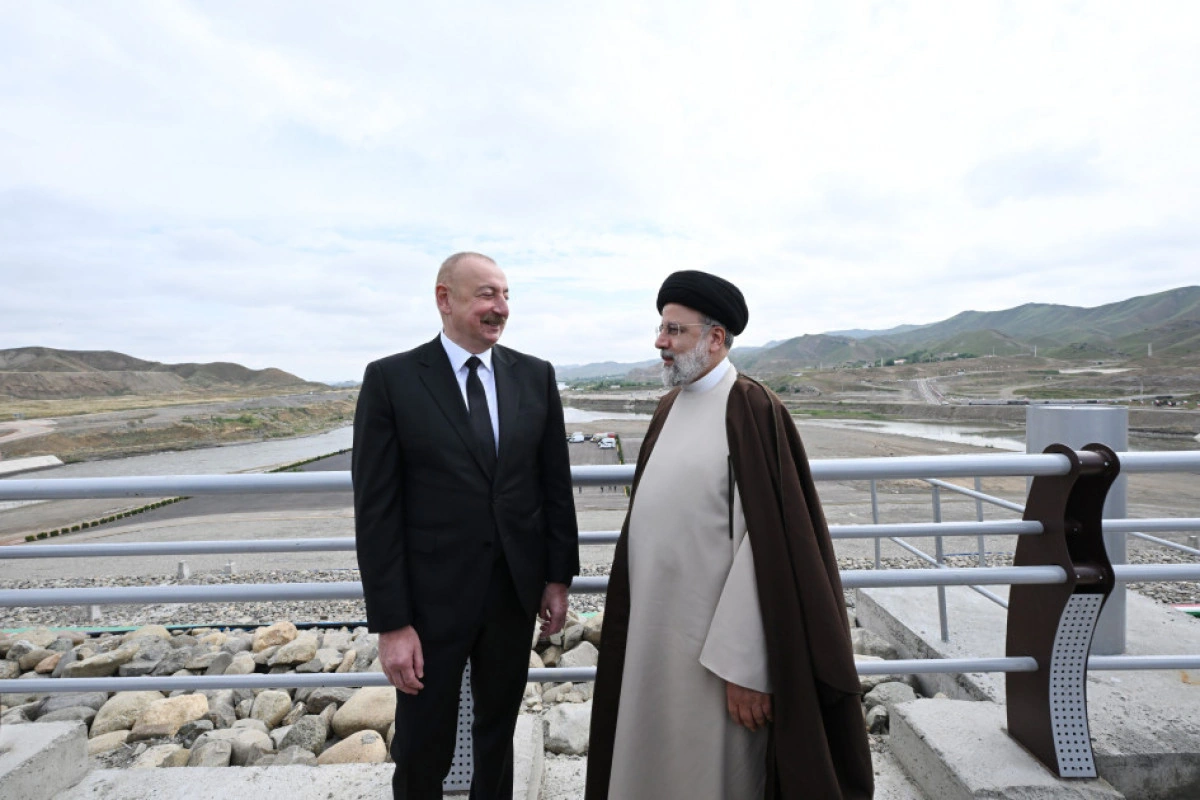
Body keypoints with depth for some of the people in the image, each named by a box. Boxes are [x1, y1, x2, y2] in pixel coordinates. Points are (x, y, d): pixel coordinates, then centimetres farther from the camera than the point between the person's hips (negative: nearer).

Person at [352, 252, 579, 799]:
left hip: (516, 591, 3)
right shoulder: (390, 379, -10)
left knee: (499, 734, 23)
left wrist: (559, 577, 4)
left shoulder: (536, 376, 0)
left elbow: (556, 483, 4)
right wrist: (391, 622, -11)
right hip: (431, 597, -3)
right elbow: (375, 509, -11)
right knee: (422, 754, 15)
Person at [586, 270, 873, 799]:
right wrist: (629, 622, 14)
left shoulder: (752, 411, -16)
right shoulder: (669, 407, 7)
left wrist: (743, 665, -19)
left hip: (709, 644, -7)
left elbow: (766, 544, -20)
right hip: (651, 634, 7)